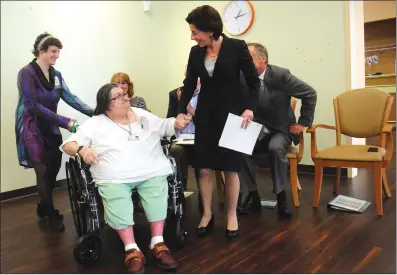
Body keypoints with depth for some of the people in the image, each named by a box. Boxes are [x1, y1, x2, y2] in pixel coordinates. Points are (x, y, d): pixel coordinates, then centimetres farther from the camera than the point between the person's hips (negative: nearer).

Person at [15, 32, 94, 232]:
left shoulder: (56, 75, 5)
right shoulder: (27, 73, -15)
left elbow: (70, 98, -3)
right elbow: (33, 106, -21)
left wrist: (93, 113, -18)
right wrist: (65, 122, -27)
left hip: (51, 129, 6)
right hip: (32, 130, -6)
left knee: (54, 169, 10)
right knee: (44, 172, -3)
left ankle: (43, 207, 33)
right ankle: (51, 214, 15)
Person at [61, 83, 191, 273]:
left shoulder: (142, 114, 20)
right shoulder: (94, 123, 12)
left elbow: (164, 126, 23)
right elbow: (68, 144, 7)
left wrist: (177, 123, 0)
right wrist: (81, 149, -16)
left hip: (151, 172, 2)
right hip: (114, 178, -1)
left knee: (157, 194, -28)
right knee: (117, 203, -31)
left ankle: (158, 244, -19)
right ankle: (132, 250, -24)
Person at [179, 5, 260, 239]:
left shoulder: (237, 47, -8)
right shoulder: (196, 52, 4)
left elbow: (254, 82, -5)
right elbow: (189, 85, 8)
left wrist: (250, 108, -18)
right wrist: (181, 111, -1)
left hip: (232, 115, -3)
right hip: (205, 116, 4)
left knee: (231, 168, 3)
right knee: (204, 168, 4)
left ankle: (232, 215, 20)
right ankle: (207, 214, 21)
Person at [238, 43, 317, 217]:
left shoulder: (280, 75, -15)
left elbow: (310, 94, -8)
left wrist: (303, 122, -8)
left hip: (280, 130, -3)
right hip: (255, 131, 3)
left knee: (275, 148, -35)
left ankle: (281, 197, -15)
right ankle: (252, 196, -10)